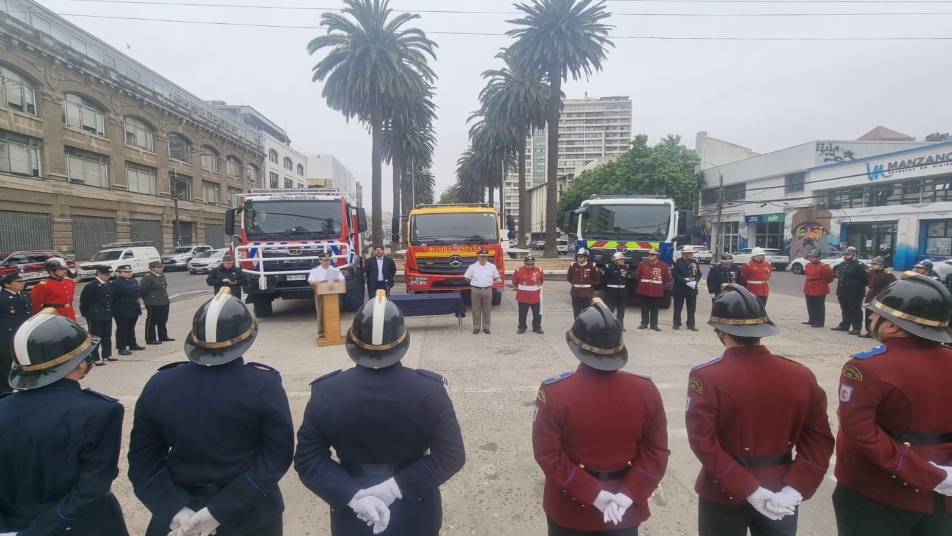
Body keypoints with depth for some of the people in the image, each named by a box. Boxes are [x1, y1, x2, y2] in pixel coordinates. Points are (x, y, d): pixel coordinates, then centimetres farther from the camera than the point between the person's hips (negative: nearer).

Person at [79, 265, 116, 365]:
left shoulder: (110, 285, 7)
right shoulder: (91, 286, -14)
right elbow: (84, 301, -11)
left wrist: (110, 311, 13)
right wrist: (86, 314, -5)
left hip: (107, 315, 7)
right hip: (95, 316, -7)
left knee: (107, 336, 16)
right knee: (95, 337, 2)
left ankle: (107, 354, 29)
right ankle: (96, 358, 7)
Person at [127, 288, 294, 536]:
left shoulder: (159, 385, -8)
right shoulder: (264, 385, -18)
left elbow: (142, 461, -6)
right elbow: (277, 457, -19)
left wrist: (175, 510, -10)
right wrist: (220, 510, -16)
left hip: (181, 512, 2)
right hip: (251, 515, -2)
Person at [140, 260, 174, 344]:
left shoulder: (162, 276, 12)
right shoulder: (147, 278, -13)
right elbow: (143, 290, -12)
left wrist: (166, 299, 16)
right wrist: (148, 300, -3)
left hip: (164, 302, 8)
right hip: (153, 303, -8)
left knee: (163, 321, 16)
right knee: (152, 321, 0)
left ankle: (163, 336, 26)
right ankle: (150, 339, 7)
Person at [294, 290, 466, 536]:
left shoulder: (326, 393, -16)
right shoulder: (430, 390, -19)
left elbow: (307, 460, -13)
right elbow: (451, 456, -18)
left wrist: (353, 495, -17)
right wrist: (399, 485, -18)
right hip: (415, 514, 0)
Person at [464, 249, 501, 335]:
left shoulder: (492, 266, 2)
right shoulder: (472, 267, -2)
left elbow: (496, 278, 13)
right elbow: (467, 278, 6)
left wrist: (488, 283, 6)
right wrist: (475, 283, 9)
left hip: (487, 290, 1)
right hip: (476, 290, -1)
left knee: (487, 309, 7)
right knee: (476, 310, 3)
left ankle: (486, 327, 16)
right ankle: (476, 327, 11)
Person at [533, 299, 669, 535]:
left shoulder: (555, 392, -21)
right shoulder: (645, 389, -13)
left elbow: (547, 453, -18)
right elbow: (656, 450, -9)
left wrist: (590, 493, -14)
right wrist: (630, 493, -10)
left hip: (570, 510, -1)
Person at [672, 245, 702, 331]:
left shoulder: (695, 262, 11)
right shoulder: (677, 262, -6)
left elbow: (699, 273, 9)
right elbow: (675, 274, -14)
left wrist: (695, 281, -11)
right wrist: (686, 282, -20)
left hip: (692, 289, 5)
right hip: (680, 288, -4)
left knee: (692, 308, 7)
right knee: (678, 308, 2)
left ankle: (691, 324, 15)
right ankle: (676, 324, 11)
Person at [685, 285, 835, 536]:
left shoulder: (706, 378, -19)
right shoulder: (801, 375, -7)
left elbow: (703, 442, -21)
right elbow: (819, 439, -6)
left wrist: (749, 490, -16)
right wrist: (794, 488, -8)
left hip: (725, 495, -3)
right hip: (781, 495, 3)